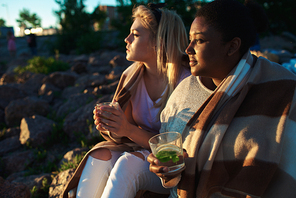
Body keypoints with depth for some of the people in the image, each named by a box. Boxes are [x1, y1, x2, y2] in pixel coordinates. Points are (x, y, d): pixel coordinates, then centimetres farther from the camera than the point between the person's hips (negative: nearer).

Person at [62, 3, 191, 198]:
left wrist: (129, 130, -30)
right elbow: (123, 134, 3)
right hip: (136, 149, 5)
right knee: (99, 156, -22)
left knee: (128, 163, -31)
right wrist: (109, 127, -21)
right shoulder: (131, 75, -2)